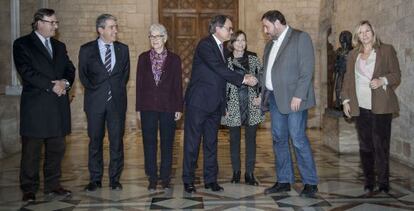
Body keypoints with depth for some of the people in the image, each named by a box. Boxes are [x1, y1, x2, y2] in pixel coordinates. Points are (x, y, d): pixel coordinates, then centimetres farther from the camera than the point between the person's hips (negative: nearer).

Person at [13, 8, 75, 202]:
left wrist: (65, 82, -8)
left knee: (56, 149, 9)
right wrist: (52, 86, -14)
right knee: (31, 151, 1)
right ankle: (29, 189, 10)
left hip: (59, 106, 6)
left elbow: (70, 69, 14)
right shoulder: (22, 44, 0)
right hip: (35, 106, -5)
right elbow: (26, 72, -11)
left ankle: (53, 184, 20)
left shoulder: (59, 46, 19)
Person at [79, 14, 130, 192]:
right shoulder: (87, 49, 3)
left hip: (117, 101, 1)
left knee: (117, 140, 2)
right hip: (95, 101, -1)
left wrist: (117, 88, 4)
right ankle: (95, 179, 14)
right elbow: (83, 75, 5)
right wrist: (94, 89, 0)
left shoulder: (123, 49, 9)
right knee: (95, 140, 5)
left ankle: (115, 179, 11)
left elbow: (126, 72, 13)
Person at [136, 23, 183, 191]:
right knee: (149, 143, 4)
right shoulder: (143, 58, 7)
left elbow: (178, 85, 3)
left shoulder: (174, 59, 3)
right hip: (148, 107, 1)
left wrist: (179, 108, -2)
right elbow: (139, 84, 6)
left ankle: (165, 178, 16)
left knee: (167, 144, 5)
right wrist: (138, 108, 2)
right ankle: (152, 179, 13)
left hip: (168, 107, -1)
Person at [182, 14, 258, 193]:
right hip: (199, 101, -8)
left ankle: (211, 180, 18)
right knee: (192, 142, 1)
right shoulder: (205, 45, -12)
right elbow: (219, 69, -20)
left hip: (215, 104, 8)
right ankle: (188, 180, 10)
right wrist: (243, 79, -18)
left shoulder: (221, 48, 15)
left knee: (211, 143, 11)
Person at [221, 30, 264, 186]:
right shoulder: (226, 61, 2)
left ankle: (250, 174, 10)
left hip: (252, 105, 1)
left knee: (251, 139, 4)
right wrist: (224, 106, -2)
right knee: (234, 139, 5)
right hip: (234, 106, -1)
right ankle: (236, 172, 16)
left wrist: (260, 96, -3)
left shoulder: (253, 58, 7)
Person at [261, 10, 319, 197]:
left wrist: (298, 96, -18)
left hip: (293, 99, -7)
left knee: (298, 139, -6)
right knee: (279, 139, 9)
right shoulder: (270, 44, 18)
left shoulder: (300, 38, -4)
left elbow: (307, 69, -12)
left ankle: (310, 183, 5)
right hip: (275, 98, 7)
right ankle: (284, 181, 18)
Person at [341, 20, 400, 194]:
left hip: (381, 106, -3)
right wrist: (346, 100, 8)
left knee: (380, 144, -6)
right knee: (365, 145, 4)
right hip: (361, 106, 3)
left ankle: (383, 184, 3)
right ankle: (368, 182, 12)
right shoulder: (353, 55, 16)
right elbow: (348, 78, 17)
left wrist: (383, 80, -16)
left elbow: (396, 74, 3)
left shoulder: (386, 50, 6)